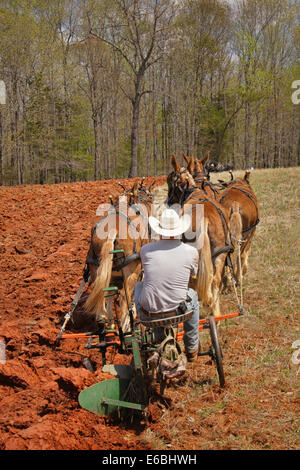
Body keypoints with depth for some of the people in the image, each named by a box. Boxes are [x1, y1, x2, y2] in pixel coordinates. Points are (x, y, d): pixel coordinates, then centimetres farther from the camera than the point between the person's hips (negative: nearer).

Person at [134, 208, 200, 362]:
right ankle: (192, 348, 43)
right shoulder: (191, 251, -5)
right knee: (192, 294, 35)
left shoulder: (145, 250, -5)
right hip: (178, 310, 0)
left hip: (148, 312, 0)